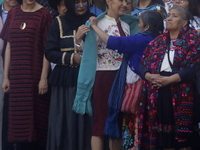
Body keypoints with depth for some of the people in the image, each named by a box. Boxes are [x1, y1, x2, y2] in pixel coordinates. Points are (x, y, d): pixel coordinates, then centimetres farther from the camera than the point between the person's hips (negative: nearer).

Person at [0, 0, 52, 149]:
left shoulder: (43, 14, -3)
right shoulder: (13, 13, 10)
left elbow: (47, 49, -6)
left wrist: (44, 77, -12)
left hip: (36, 74, -4)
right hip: (17, 75, 4)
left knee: (37, 116, 0)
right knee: (18, 116, 5)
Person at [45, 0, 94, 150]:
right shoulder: (59, 23, 5)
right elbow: (50, 53, 1)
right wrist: (72, 58, -12)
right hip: (66, 81, 0)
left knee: (86, 124, -5)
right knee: (63, 123, -3)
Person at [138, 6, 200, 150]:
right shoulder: (158, 41, 19)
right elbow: (143, 64, 14)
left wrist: (170, 79, -17)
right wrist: (149, 76, -8)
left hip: (180, 93, -5)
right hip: (157, 93, 5)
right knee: (164, 136, 5)